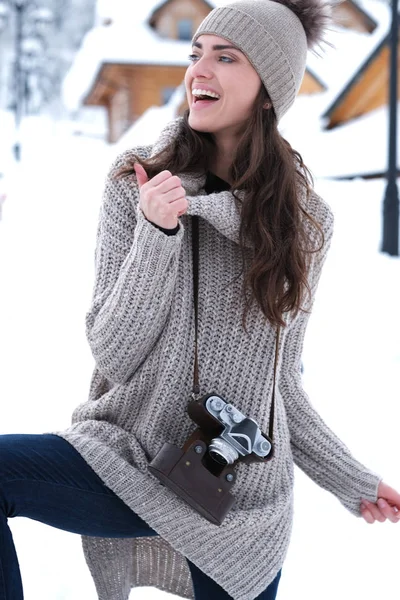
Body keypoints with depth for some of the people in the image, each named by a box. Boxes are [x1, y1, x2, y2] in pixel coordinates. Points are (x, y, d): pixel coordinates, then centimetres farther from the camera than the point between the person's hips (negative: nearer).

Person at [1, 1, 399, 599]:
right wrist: (156, 235, -22)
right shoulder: (137, 184, -5)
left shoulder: (307, 221, 1)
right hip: (130, 462, -1)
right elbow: (114, 352, -10)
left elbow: (279, 377, 10)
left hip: (243, 506, 2)